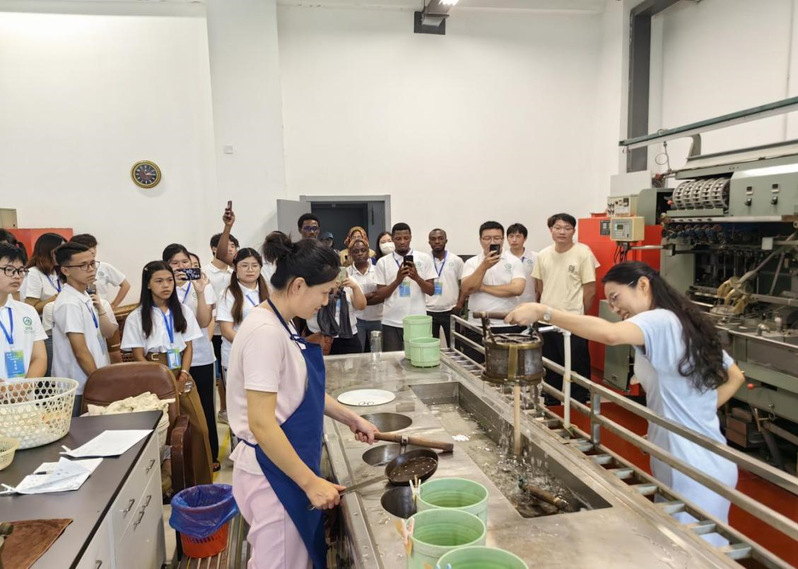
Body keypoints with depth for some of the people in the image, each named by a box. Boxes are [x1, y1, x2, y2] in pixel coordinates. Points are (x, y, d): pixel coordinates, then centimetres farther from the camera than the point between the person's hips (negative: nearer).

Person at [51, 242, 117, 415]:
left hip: (95, 381, 8)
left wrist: (100, 309, -10)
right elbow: (81, 352, -19)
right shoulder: (69, 304, -18)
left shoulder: (87, 298, 7)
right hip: (78, 389, -8)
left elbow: (108, 333, 5)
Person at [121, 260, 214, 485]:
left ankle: (203, 482, 9)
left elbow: (188, 347, 7)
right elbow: (138, 356, -4)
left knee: (200, 428, -3)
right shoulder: (136, 317, -2)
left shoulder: (183, 311, 8)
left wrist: (183, 376, -7)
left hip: (182, 377, 3)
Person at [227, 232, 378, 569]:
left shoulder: (281, 326, 6)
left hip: (289, 465, 9)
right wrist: (311, 482, -21)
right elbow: (261, 424, -26)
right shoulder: (265, 331, -24)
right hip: (274, 472, -9)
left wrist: (350, 418, 15)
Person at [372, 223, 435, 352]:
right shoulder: (383, 262, 3)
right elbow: (379, 296, 1)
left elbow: (431, 291, 1)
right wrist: (397, 280, -14)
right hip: (392, 323, 0)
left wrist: (417, 277, -17)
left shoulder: (424, 258, 2)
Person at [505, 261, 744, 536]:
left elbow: (610, 334, -39)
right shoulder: (688, 324, 12)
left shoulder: (660, 321, -17)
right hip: (705, 464, 9)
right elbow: (734, 377, 21)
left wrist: (543, 311, -35)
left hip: (694, 473, -9)